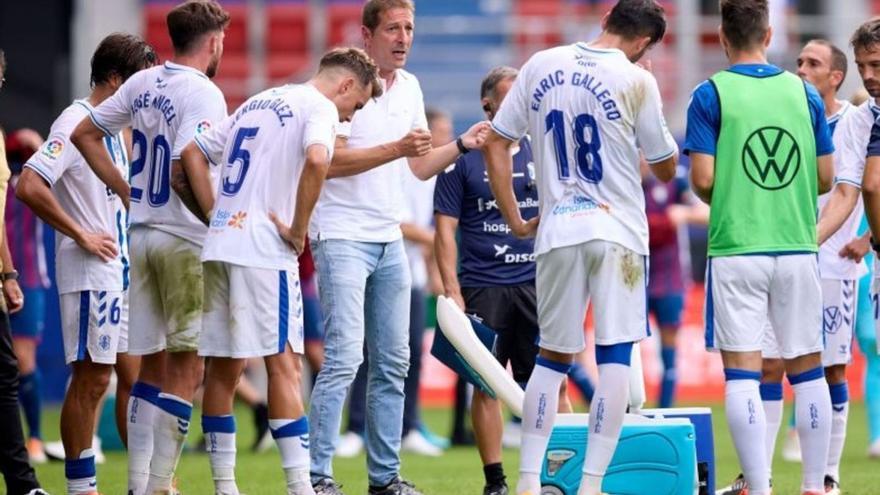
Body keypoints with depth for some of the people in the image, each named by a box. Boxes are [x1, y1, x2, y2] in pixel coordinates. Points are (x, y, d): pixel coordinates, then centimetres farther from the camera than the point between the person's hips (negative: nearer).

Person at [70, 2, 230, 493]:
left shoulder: (143, 84, 9)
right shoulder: (203, 94, -14)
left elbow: (84, 134, 18)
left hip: (142, 236, 7)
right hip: (186, 241, -7)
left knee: (153, 366, 13)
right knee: (188, 369, -2)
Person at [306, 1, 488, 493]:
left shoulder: (409, 87, 12)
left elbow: (421, 166, 18)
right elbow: (332, 161, -17)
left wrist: (462, 145, 2)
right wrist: (396, 149, -23)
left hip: (390, 241, 8)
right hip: (343, 236, -8)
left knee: (393, 362, 8)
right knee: (344, 357, -14)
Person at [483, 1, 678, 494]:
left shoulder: (541, 65, 4)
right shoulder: (636, 81, -8)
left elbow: (497, 143, 8)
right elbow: (666, 167, 1)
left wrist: (514, 220, 13)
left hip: (557, 231, 4)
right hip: (617, 231, -4)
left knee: (552, 356, 14)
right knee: (615, 357, 1)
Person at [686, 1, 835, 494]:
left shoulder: (711, 95, -5)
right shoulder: (804, 92, 4)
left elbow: (703, 179, -9)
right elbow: (826, 177, 6)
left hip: (736, 249, -3)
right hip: (798, 247, 3)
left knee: (742, 373, -2)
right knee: (808, 369, 11)